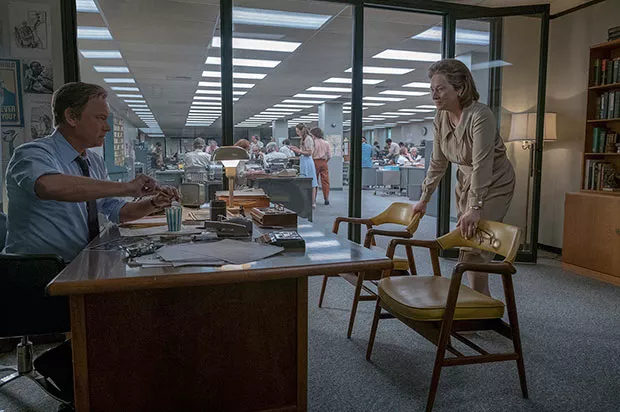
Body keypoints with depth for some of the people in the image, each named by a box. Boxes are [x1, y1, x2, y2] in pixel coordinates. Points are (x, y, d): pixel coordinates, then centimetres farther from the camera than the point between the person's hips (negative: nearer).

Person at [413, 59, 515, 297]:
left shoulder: (480, 116, -26)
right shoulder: (441, 118, -4)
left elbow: (482, 165, -32)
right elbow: (437, 162, 3)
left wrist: (475, 208, -37)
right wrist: (424, 198, 4)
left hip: (494, 184, -7)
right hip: (466, 182, 7)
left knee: (474, 248, -12)